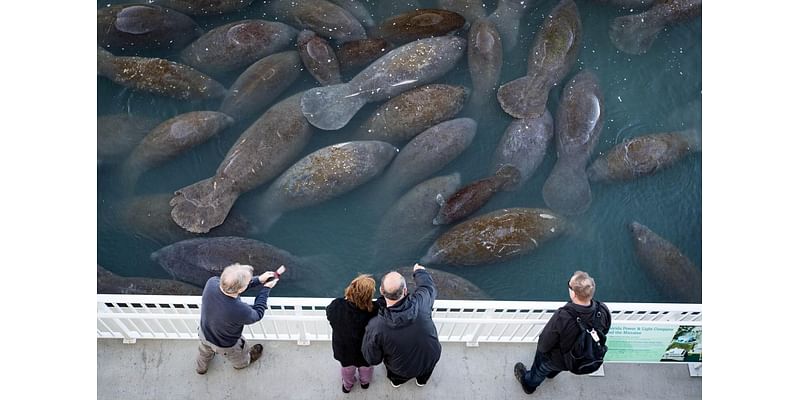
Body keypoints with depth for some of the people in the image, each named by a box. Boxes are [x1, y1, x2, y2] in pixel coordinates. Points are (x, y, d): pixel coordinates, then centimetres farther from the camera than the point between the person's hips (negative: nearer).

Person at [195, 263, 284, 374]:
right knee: (240, 360, 34)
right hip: (226, 346, -4)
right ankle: (241, 363, 66)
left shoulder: (211, 282, -34)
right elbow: (258, 314, -21)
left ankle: (201, 368, 69)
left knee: (205, 352, 39)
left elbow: (232, 285, -11)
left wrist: (259, 280, -13)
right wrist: (266, 289, -14)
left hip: (204, 334, 4)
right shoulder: (241, 311, -46)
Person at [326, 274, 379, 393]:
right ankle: (365, 382, 64)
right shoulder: (374, 310, -42)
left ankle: (347, 385, 62)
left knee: (347, 367, 34)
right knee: (365, 366, 35)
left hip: (343, 348, 1)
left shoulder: (336, 306, -35)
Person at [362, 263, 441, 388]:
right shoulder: (420, 303, -34)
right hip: (431, 359, 1)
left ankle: (396, 381, 62)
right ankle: (422, 380, 62)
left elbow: (372, 359, -18)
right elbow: (428, 286, -9)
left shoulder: (375, 327, -36)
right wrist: (420, 271, 12)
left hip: (404, 370, 0)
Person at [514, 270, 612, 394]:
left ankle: (529, 384, 63)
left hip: (558, 360, -4)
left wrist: (541, 348, -6)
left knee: (540, 370, 32)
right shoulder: (603, 312, -31)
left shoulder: (561, 317, -46)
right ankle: (551, 373, 72)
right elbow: (604, 332, -6)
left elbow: (544, 346, -30)